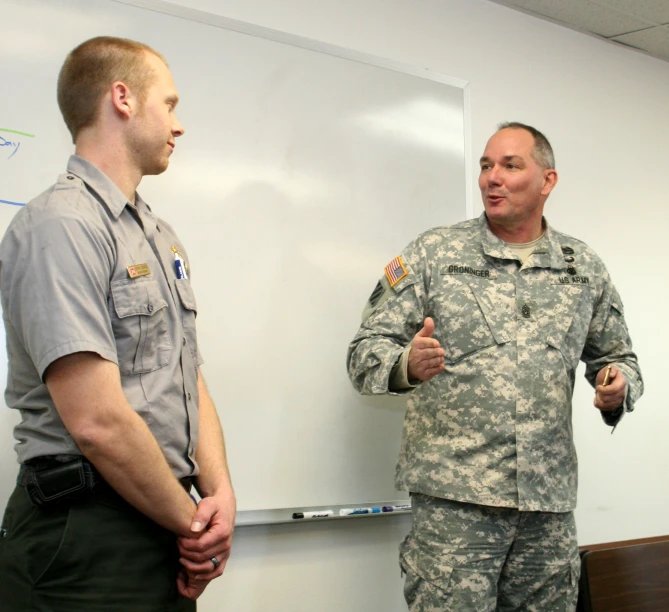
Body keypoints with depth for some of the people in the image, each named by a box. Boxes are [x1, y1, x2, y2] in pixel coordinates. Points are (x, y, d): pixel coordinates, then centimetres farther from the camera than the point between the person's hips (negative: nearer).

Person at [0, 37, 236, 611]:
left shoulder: (163, 237, 14)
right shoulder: (61, 225, -15)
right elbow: (98, 423, -21)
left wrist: (221, 495, -2)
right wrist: (193, 524, -10)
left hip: (167, 535, 8)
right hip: (89, 545, -8)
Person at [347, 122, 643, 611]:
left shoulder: (584, 268, 12)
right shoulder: (433, 253, 3)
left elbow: (617, 357, 21)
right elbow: (366, 351, -2)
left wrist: (618, 389, -3)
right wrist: (407, 365, -24)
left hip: (550, 505, 3)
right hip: (454, 498, -3)